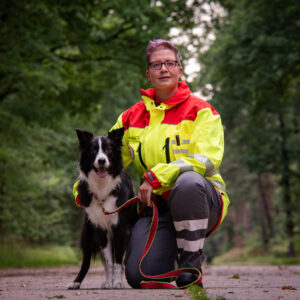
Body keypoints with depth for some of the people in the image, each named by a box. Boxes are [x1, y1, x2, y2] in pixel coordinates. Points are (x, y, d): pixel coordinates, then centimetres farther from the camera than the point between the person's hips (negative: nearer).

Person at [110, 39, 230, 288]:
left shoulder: (201, 111, -1)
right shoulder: (132, 117, 12)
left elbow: (207, 159, -15)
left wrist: (157, 176, -21)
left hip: (202, 203, -3)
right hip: (158, 204, 3)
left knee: (188, 181, -40)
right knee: (139, 277, -19)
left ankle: (191, 263, -21)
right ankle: (170, 250, 19)